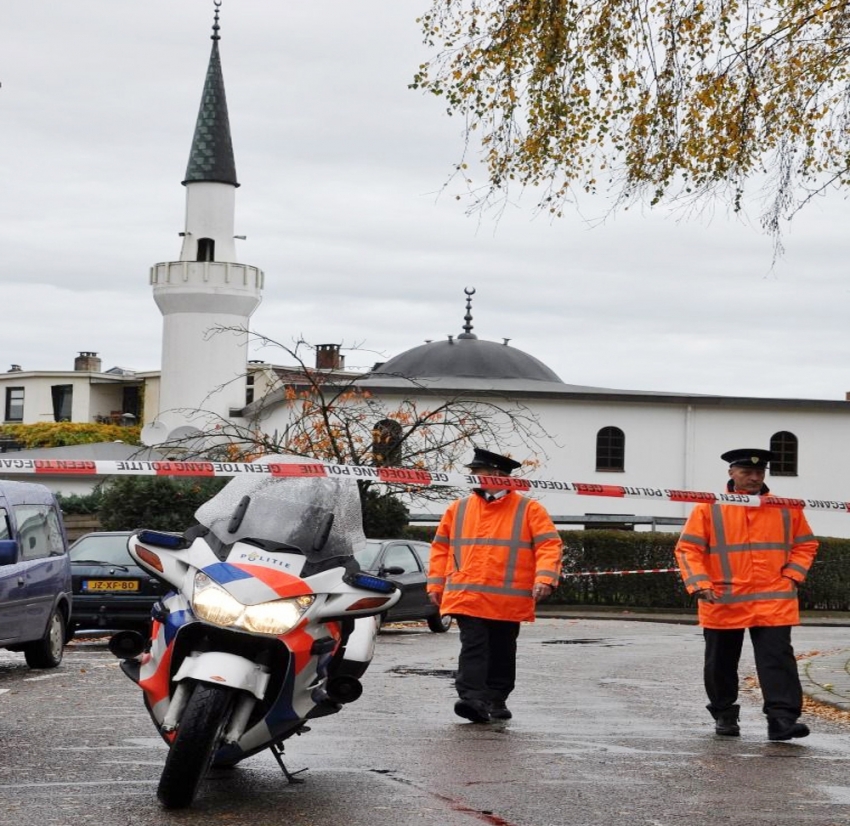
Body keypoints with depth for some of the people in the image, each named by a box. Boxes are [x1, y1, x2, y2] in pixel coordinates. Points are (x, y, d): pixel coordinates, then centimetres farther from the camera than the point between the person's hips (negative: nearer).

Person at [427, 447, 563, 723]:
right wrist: (436, 584, 8)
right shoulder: (458, 509, 10)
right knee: (473, 648, -12)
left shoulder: (529, 510, 1)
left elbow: (549, 545, -5)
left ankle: (495, 701, 23)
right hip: (467, 598, 0)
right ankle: (471, 698, -20)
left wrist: (544, 578, -19)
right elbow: (441, 547, 15)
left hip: (508, 602, 0)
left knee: (502, 653, 11)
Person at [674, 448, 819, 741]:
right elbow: (688, 548, -2)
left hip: (773, 602, 0)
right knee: (721, 662, 11)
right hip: (723, 604, 0)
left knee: (778, 659, -10)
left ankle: (782, 718, -13)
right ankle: (724, 715, 27)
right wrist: (700, 584, -13)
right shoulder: (709, 508, -3)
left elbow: (805, 545, 15)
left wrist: (792, 576, 0)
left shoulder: (787, 510, 5)